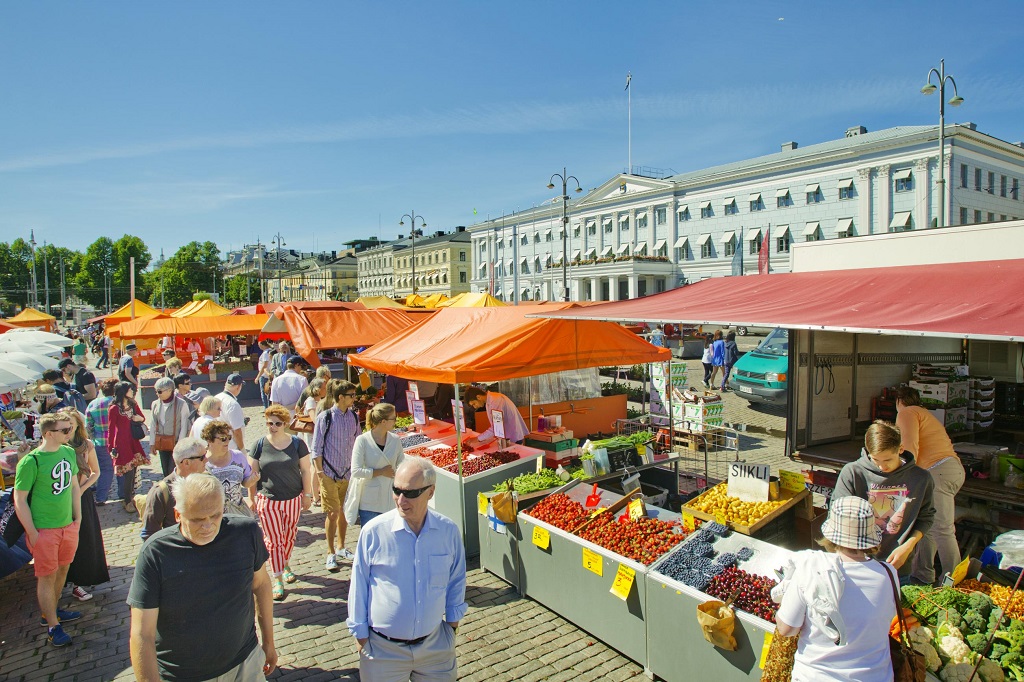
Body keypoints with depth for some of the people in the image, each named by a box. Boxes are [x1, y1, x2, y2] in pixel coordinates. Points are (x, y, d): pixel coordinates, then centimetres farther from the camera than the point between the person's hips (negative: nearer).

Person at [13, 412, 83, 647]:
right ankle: (53, 627, 18)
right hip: (44, 530, -6)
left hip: (68, 526, 6)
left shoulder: (69, 452, 0)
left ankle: (51, 610, 40)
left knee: (62, 569, 19)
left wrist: (77, 518, 10)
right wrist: (32, 533, -13)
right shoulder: (31, 462, -19)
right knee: (47, 576, 6)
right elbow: (20, 500, -15)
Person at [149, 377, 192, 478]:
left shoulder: (181, 404, -10)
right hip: (161, 443, 5)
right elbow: (153, 425, 9)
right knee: (165, 471, 10)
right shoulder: (155, 404, 4)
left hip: (176, 443, -5)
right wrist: (152, 443, 6)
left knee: (173, 471, -6)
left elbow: (184, 426, -8)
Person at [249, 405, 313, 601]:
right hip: (268, 501, -1)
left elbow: (305, 470, 2)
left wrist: (308, 494, 1)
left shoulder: (297, 443, -3)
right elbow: (252, 474, 2)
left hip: (293, 499, 1)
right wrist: (252, 498, 1)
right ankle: (278, 579, 11)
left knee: (289, 536, 15)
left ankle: (285, 565, 40)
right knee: (273, 540, 1)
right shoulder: (260, 445, -3)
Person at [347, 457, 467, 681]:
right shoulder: (373, 532, -18)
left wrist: (453, 619, 11)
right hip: (384, 648, -2)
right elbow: (359, 585, -5)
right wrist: (360, 634, 2)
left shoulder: (449, 531, -12)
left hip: (435, 643, 2)